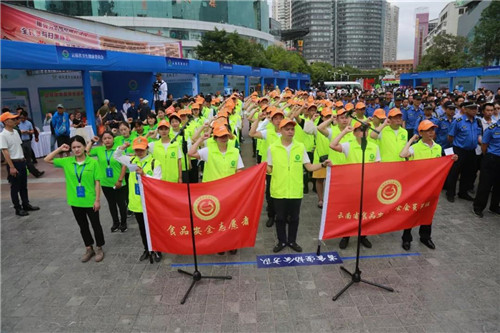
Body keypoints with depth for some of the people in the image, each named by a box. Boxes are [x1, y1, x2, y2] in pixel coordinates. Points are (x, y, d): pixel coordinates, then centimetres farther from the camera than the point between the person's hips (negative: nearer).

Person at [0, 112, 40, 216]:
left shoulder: (15, 132, 9)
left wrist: (23, 159, 14)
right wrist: (11, 167, -20)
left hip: (22, 161, 7)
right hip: (13, 163, -7)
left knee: (24, 186, 16)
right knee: (15, 187, 3)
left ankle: (26, 205, 28)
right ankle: (18, 209, 13)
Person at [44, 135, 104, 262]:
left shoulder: (93, 162, -11)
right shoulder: (66, 161, -1)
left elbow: (97, 182, -9)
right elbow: (47, 159, 6)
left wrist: (97, 199, -11)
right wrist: (60, 149, -3)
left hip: (90, 201, -3)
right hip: (75, 201, 4)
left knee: (95, 225, 11)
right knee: (83, 226, 17)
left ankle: (99, 248, 28)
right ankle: (89, 249, 33)